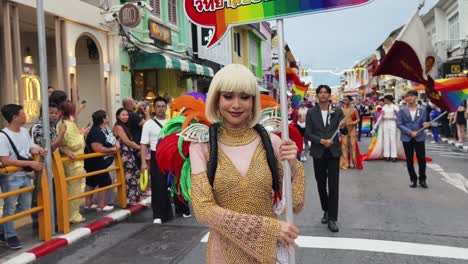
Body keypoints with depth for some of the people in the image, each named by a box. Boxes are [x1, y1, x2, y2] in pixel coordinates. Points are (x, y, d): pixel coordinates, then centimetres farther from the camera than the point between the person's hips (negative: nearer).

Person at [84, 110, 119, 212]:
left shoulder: (105, 128, 4)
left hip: (100, 162, 10)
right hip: (96, 163, -10)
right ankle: (101, 205, 8)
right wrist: (112, 149, -21)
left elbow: (112, 139, 19)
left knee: (91, 182, 17)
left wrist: (117, 143, -5)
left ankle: (88, 203, 29)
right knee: (105, 182, -2)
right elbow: (98, 148, -34)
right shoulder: (96, 132, -26)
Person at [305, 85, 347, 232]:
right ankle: (326, 210, 34)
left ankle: (332, 219, 3)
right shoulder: (311, 112, 0)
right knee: (321, 184, 13)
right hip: (318, 152, 1)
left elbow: (344, 132, -1)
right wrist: (321, 141, -18)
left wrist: (343, 127, -23)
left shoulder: (337, 111, 1)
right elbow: (307, 134, -3)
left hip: (333, 152, -1)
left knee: (333, 186, -3)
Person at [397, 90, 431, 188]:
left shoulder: (422, 109, 3)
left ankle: (422, 179, 16)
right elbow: (399, 124, -4)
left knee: (422, 159, 0)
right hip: (407, 138, 0)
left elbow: (422, 122, 5)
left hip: (419, 137, 0)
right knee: (409, 160, 6)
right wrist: (410, 132, -14)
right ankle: (413, 179, 20)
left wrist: (425, 124, -19)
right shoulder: (402, 110, 0)